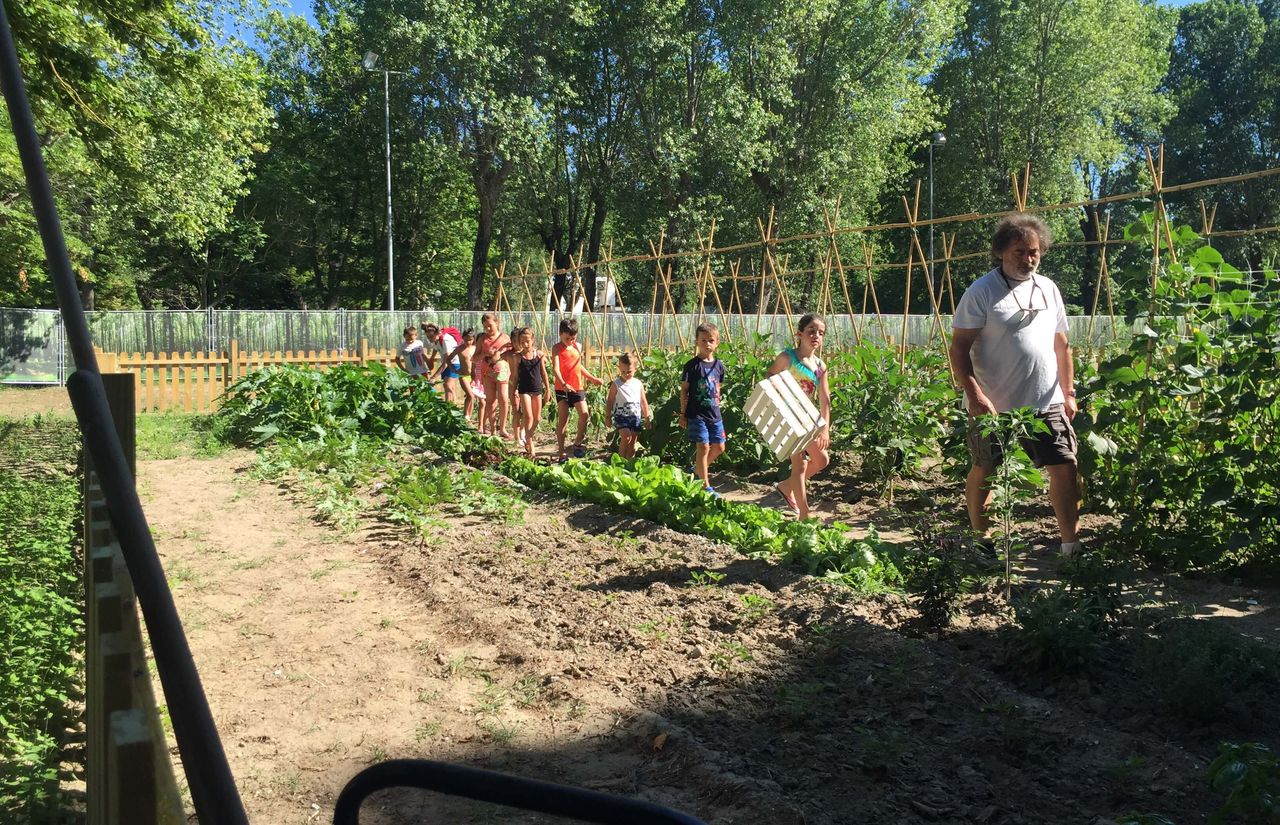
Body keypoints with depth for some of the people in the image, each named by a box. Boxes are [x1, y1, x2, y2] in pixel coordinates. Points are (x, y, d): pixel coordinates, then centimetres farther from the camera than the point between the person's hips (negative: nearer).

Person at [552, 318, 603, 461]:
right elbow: (555, 368, -19)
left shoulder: (578, 347, 11)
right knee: (563, 418, -2)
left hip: (578, 387, 4)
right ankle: (561, 453, 5)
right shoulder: (557, 348, -5)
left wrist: (592, 378, 22)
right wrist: (563, 384, -34)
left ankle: (577, 443, 12)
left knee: (584, 414, -10)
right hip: (562, 388, -4)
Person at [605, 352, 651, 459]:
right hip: (621, 416, -4)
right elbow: (610, 401, 1)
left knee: (632, 443, 8)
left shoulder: (638, 384, 6)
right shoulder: (616, 384, -4)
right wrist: (608, 417, -1)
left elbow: (643, 402, 12)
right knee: (626, 436, -21)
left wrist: (646, 418, 12)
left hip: (636, 416, 4)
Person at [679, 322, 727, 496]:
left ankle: (698, 469, 32)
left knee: (719, 447, 10)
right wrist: (683, 414, -5)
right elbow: (684, 390, -4)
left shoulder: (719, 365, 6)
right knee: (704, 447, -7)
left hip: (714, 414, 6)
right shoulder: (692, 365, -8)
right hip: (697, 414, -6)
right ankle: (706, 486, 0)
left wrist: (717, 405, 14)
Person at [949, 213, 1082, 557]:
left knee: (1066, 468, 0)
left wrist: (1068, 394, 12)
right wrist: (975, 396, -20)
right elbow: (959, 348, -11)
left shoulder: (1049, 289, 10)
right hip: (994, 406, -4)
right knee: (984, 472, 8)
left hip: (1047, 404, 5)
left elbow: (1061, 346, 17)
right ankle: (979, 540, 25)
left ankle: (1071, 545, 10)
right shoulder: (981, 292, -7)